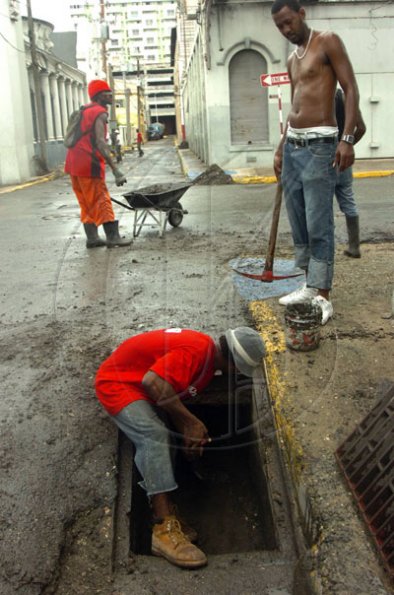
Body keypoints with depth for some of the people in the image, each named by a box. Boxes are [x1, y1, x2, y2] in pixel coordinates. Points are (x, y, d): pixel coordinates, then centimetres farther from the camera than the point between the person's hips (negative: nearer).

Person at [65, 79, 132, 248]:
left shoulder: (84, 111, 20)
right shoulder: (100, 113, -9)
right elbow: (100, 143, -22)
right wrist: (116, 171, -27)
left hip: (73, 162, 9)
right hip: (88, 164, -9)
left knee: (87, 203, 12)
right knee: (101, 201, -6)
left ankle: (92, 238, 13)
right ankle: (112, 236, -5)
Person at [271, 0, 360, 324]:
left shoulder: (328, 42, -1)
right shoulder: (292, 60, 21)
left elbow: (351, 89, -8)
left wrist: (347, 138, -19)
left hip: (319, 145, -8)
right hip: (292, 146, 8)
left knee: (319, 225, -9)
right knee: (298, 224, 8)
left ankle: (323, 296, -3)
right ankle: (310, 286, 17)